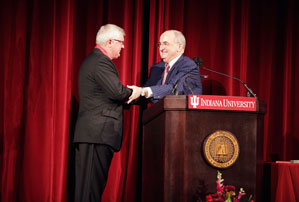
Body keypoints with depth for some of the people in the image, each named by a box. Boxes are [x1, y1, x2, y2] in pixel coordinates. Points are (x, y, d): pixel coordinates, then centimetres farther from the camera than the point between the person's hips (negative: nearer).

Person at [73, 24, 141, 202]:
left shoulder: (93, 60, 22)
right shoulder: (101, 62, -11)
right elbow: (117, 91, -21)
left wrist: (126, 95, 10)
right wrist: (132, 93, -2)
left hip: (91, 132, 11)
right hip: (98, 133, -10)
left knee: (90, 185, 10)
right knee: (92, 185, -10)